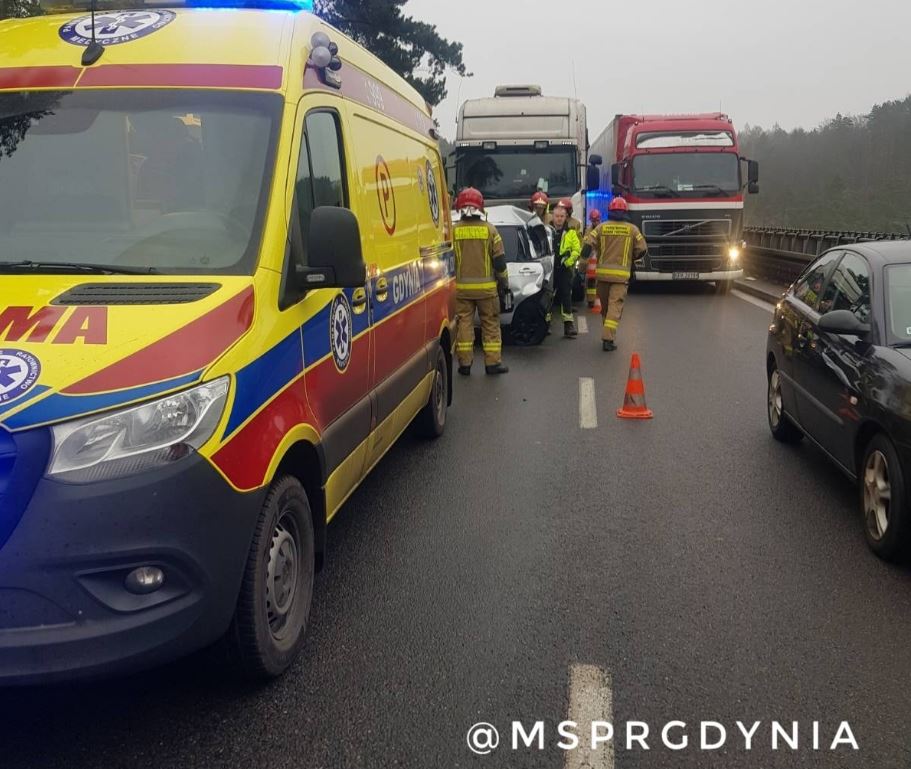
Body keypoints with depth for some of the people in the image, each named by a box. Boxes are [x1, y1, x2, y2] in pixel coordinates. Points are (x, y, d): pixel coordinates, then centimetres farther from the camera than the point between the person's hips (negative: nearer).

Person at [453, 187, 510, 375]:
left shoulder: (453, 231, -3)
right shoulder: (489, 229, -3)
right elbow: (499, 260, -1)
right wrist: (503, 281, 10)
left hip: (461, 287, 0)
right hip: (486, 287, 0)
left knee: (464, 323, 6)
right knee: (491, 324, 8)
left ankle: (465, 363, 6)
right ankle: (493, 362, 9)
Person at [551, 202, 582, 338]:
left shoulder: (571, 232, 4)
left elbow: (577, 249, -1)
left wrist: (568, 261, -14)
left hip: (565, 269, -1)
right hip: (549, 269, 1)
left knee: (566, 296, -3)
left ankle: (568, 324, -2)